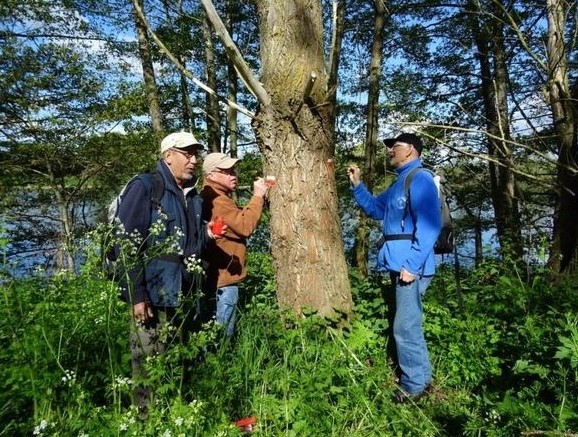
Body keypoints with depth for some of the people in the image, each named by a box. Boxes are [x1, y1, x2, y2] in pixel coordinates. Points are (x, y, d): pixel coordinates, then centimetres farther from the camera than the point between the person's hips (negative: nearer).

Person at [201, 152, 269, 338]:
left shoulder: (219, 197, 18)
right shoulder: (216, 200, -18)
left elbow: (239, 219, 13)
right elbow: (245, 226, -24)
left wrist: (258, 197, 5)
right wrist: (258, 196, -16)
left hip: (220, 275, 11)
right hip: (223, 277, -11)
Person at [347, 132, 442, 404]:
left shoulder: (420, 179, -12)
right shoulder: (399, 183, 18)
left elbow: (429, 225, -22)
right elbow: (375, 209, 28)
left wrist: (413, 265, -24)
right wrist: (357, 185, 15)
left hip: (410, 266, -10)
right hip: (399, 264, 10)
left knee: (405, 326, -3)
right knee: (403, 324, 19)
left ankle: (415, 385, 12)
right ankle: (419, 376, 34)